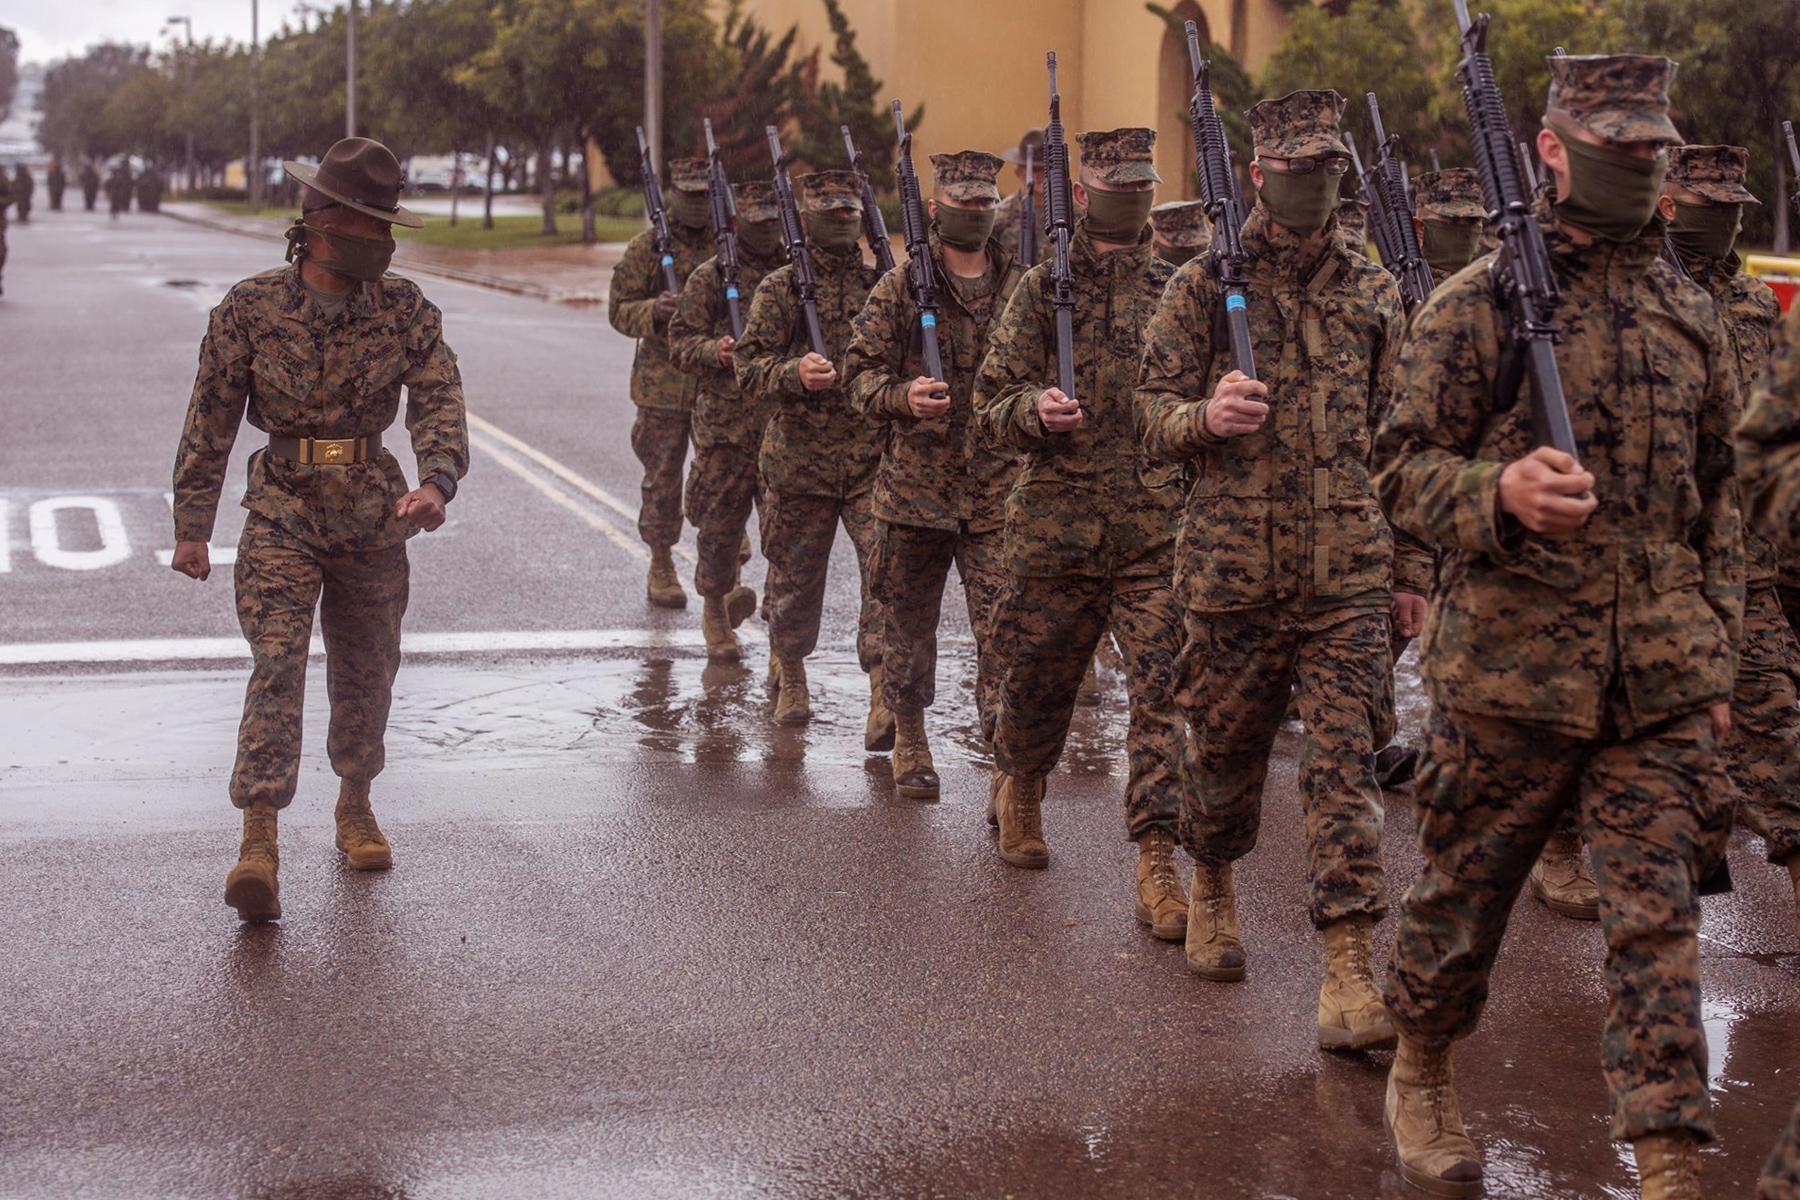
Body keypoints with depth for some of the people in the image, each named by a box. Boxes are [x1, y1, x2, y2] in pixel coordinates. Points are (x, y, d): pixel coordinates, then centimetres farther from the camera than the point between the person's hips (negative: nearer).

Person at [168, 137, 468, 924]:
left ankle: (355, 806, 38)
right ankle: (258, 845, -20)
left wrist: (435, 482, -30)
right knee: (277, 665, -16)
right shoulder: (251, 307, -5)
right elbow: (210, 419, 1)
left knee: (366, 671, 14)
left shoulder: (407, 310, -1)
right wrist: (192, 527, 2)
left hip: (374, 516, 3)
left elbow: (440, 403, -10)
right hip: (284, 511, -3)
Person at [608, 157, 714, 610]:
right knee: (663, 478, 5)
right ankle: (661, 569, 16)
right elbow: (619, 310, 0)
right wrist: (654, 311, -21)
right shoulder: (646, 248, 0)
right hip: (662, 382, -1)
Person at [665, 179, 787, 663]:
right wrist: (716, 351, -21)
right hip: (724, 422, -2)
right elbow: (680, 345, -1)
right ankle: (715, 608, 26)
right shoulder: (710, 278, 2)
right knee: (720, 524, 5)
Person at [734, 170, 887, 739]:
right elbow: (749, 370, -6)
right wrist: (794, 372, -26)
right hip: (799, 458, -1)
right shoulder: (780, 288, 0)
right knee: (795, 575, 12)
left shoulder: (883, 285, 8)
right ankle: (789, 674, 36)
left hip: (874, 459, 1)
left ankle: (885, 700, -15)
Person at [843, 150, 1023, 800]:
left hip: (1000, 494, 1)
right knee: (908, 624, 10)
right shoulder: (900, 288, 1)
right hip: (915, 487, -1)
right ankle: (909, 740, 28)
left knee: (1005, 627, -8)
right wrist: (904, 397, -22)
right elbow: (861, 374, -2)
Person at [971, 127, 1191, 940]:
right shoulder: (1043, 288, 3)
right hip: (1057, 527, 0)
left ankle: (1157, 864, -6)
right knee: (1037, 680, 14)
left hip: (1160, 531, 1)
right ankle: (1020, 790, 43)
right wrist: (1034, 410, -19)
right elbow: (991, 407, 1)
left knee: (1163, 690, -9)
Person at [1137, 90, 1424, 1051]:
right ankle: (1212, 889, 41)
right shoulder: (1203, 286, 1)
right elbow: (1153, 419, 1)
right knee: (1225, 753, 12)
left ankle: (1349, 977, -8)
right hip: (1233, 566, -1)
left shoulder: (1375, 292, 9)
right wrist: (1206, 415, -22)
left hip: (1349, 574, 1)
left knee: (1345, 763, -7)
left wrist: (1411, 567, 11)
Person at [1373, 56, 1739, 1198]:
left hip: (1663, 680, 3)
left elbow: (1718, 494, 17)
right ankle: (1422, 1072, 36)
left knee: (1659, 918, -1)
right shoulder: (1476, 306, -4)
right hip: (1508, 665, -3)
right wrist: (1501, 491, -27)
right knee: (1465, 891, 12)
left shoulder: (1693, 316, 11)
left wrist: (1720, 658, 13)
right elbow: (1405, 467, -5)